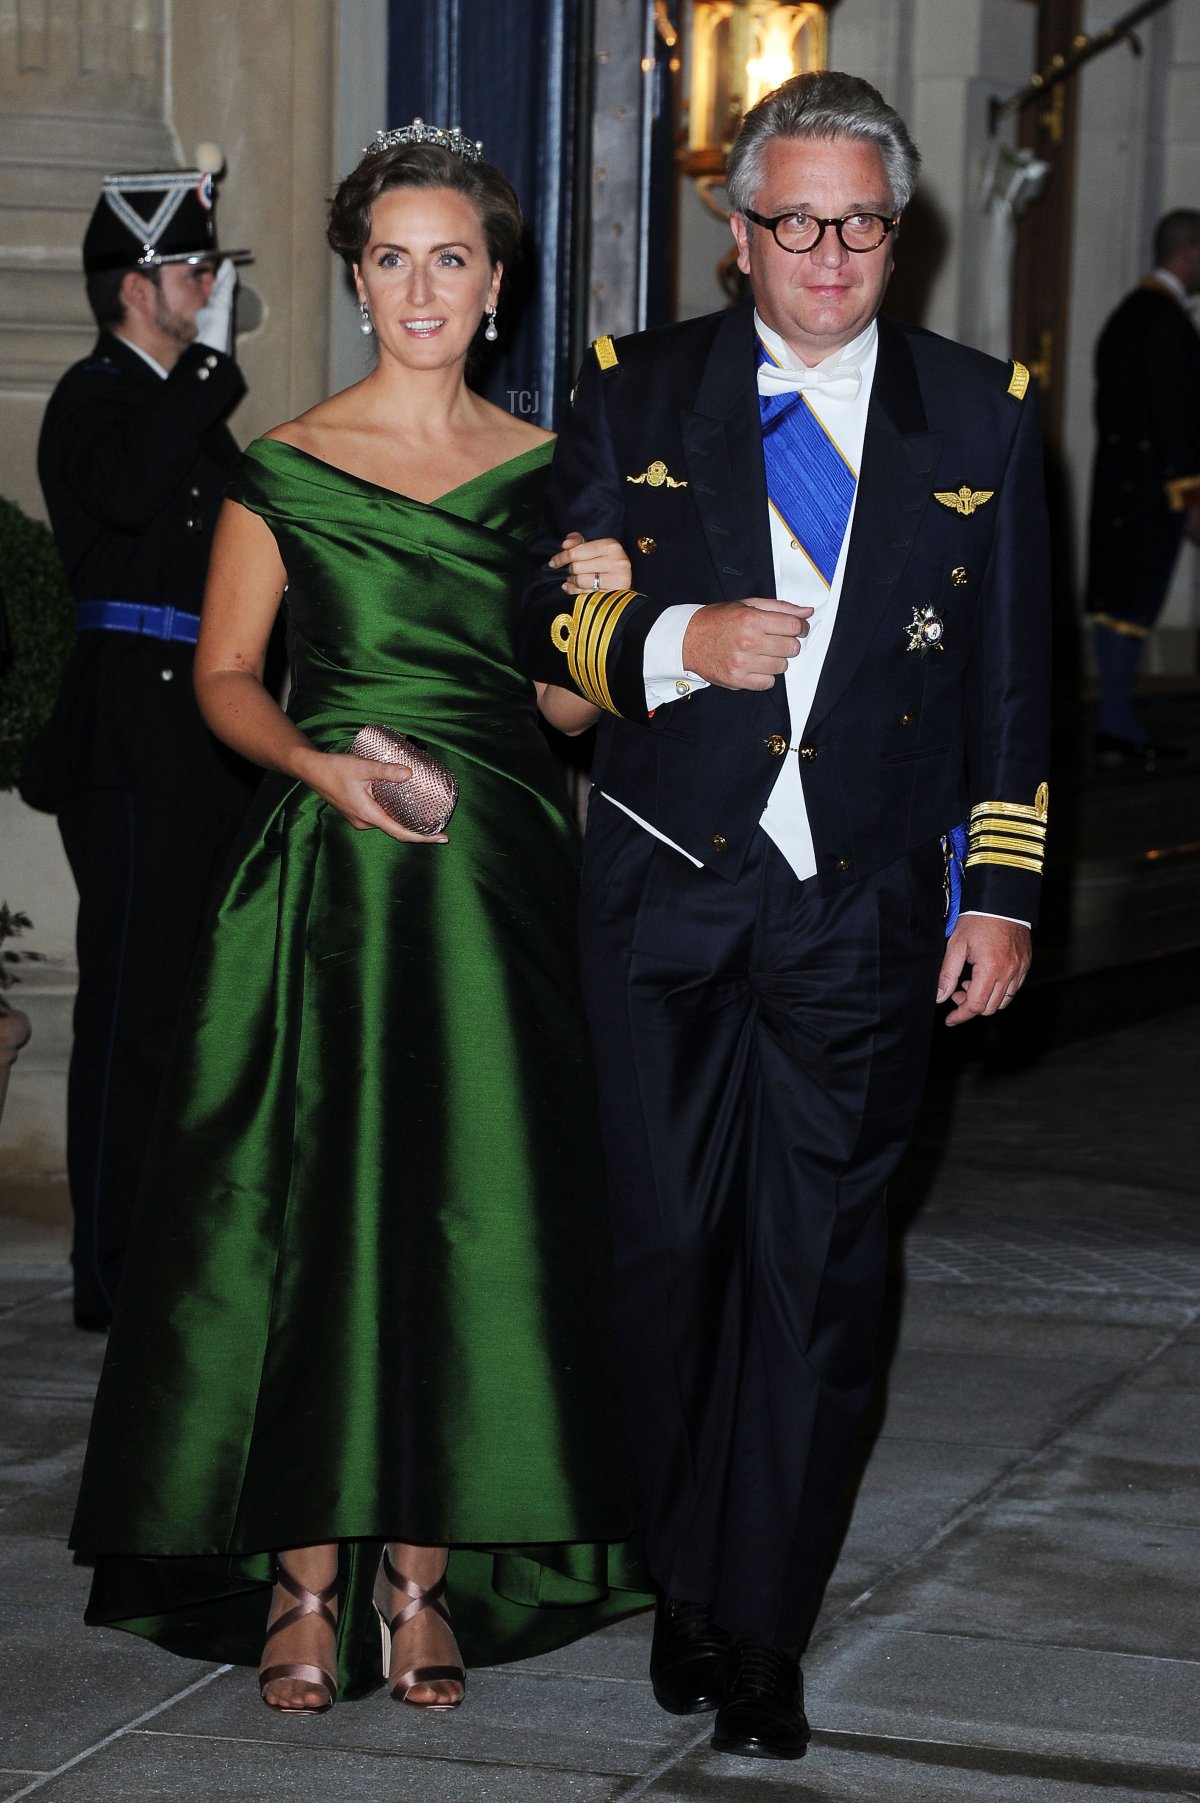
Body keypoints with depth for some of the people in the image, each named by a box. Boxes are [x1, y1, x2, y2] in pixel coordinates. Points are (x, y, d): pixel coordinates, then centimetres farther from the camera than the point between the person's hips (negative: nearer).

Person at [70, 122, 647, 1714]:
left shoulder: (543, 472, 9)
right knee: (311, 1210, -3)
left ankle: (423, 1569, 12)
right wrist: (321, 767, -13)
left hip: (498, 877, 2)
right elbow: (226, 676, 4)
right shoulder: (286, 467, 1)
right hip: (329, 874, -2)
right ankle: (305, 1577, 7)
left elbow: (569, 705, 12)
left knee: (472, 1219, 1)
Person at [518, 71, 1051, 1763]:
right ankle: (687, 1584, 25)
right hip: (667, 889, 1)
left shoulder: (979, 415, 6)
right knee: (671, 1250, 7)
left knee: (818, 1274, 0)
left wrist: (1001, 895, 4)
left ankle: (762, 1638, 11)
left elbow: (1011, 677, 8)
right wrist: (677, 645, -15)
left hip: (863, 908, 0)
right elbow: (553, 619, 6)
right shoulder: (636, 392, 6)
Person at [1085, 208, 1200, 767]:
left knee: (1115, 601, 10)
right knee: (1134, 602, -7)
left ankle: (1120, 721, 14)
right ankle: (1115, 726, -6)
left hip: (1118, 478, 10)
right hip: (1153, 486, -10)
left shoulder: (1126, 313, 16)